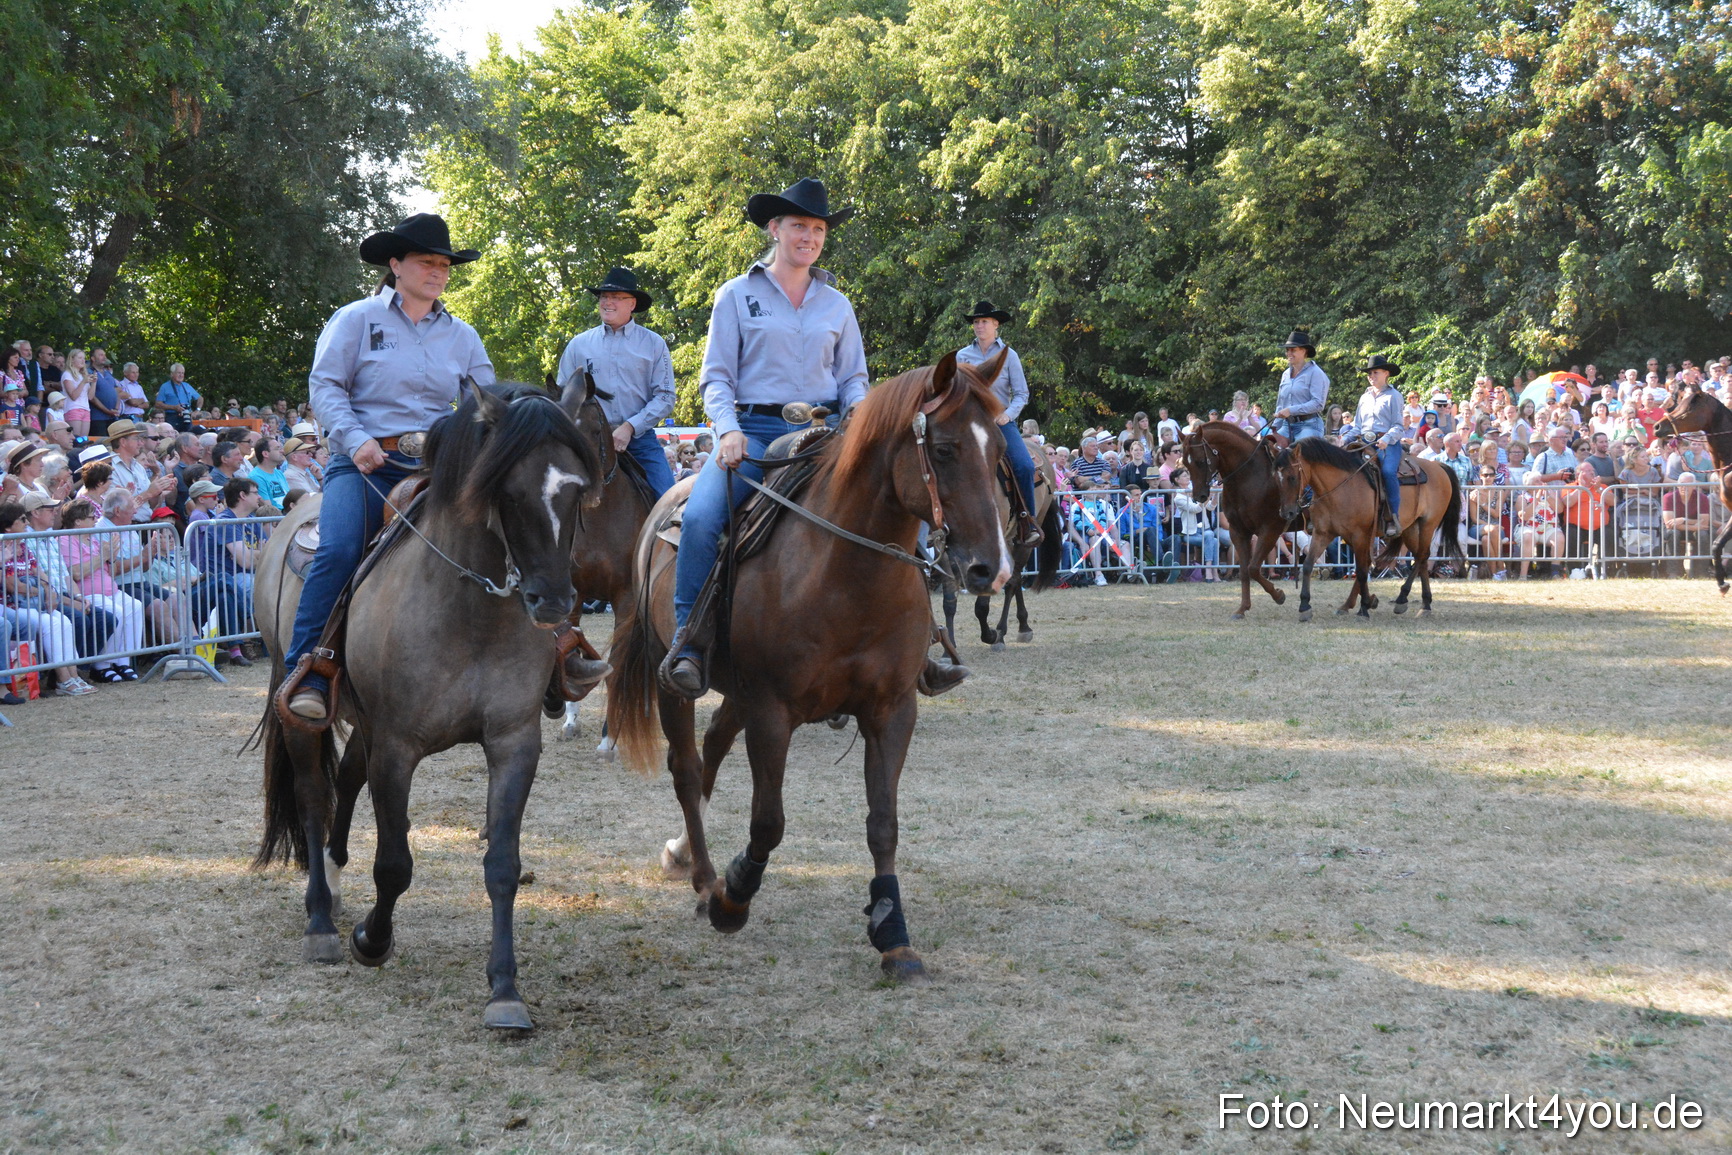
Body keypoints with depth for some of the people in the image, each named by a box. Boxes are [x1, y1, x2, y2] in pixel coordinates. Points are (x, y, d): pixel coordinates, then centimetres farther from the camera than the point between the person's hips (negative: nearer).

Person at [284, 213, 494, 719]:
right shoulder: (357, 319, 6)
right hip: (364, 463, -4)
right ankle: (307, 674, -24)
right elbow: (325, 386, 0)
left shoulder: (461, 335, 18)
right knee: (339, 550, -28)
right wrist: (357, 440, -16)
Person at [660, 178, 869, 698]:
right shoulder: (738, 294, 7)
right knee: (699, 519, -29)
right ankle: (686, 644, -19)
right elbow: (716, 376, 3)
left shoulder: (837, 304, 16)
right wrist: (728, 430, -15)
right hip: (755, 430, -3)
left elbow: (853, 378, 18)